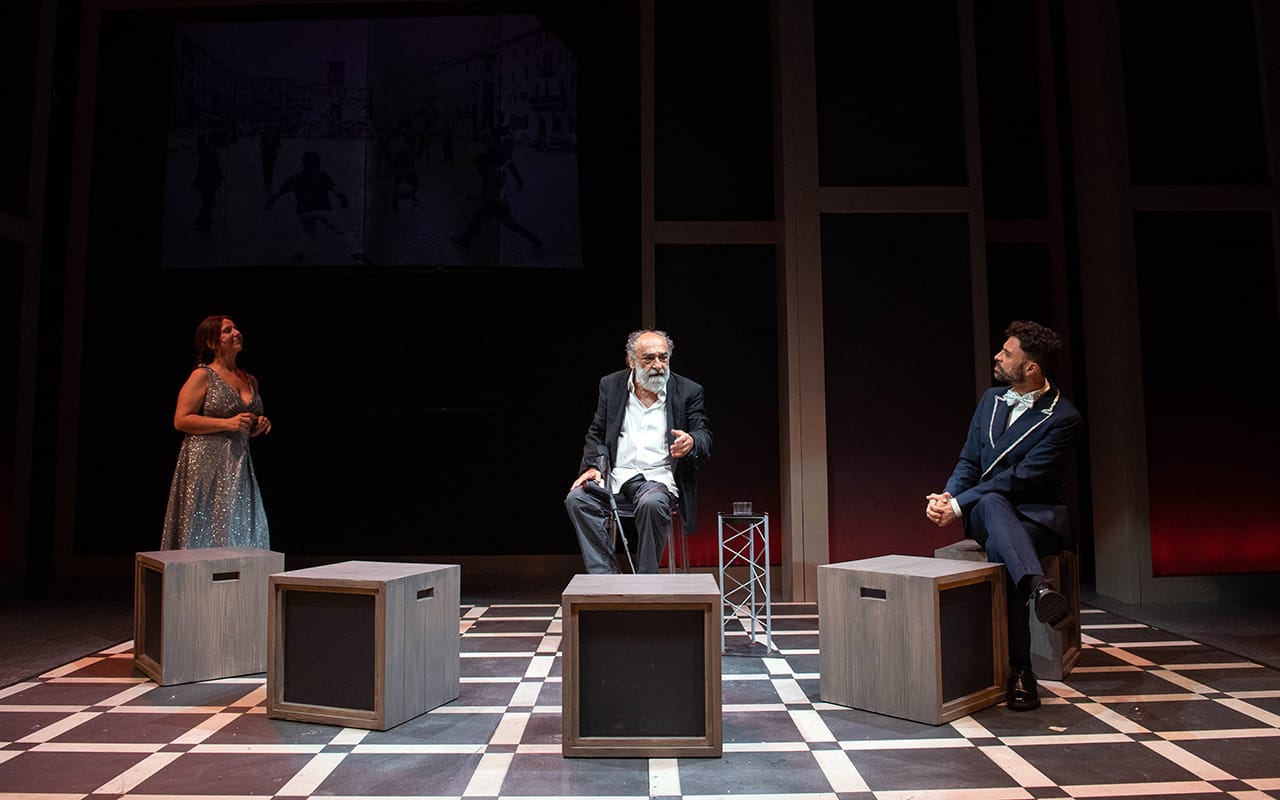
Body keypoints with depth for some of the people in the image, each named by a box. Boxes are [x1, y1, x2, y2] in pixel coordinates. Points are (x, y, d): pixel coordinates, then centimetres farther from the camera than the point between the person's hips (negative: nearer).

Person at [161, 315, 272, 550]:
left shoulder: (250, 380, 14)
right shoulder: (202, 375, -5)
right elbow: (181, 420, -11)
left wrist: (260, 426, 5)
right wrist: (228, 423, -17)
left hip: (239, 464, 6)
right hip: (206, 463, -6)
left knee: (241, 530, 5)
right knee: (205, 529, -2)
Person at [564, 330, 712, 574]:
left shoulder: (688, 391, 4)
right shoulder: (611, 385, 12)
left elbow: (704, 437, 1)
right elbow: (596, 434, 16)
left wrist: (691, 442, -24)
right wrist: (593, 465, -3)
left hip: (660, 477, -3)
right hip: (617, 474, 3)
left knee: (652, 503, -36)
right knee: (576, 499, -23)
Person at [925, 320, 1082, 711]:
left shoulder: (1063, 419, -10)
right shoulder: (991, 399, 11)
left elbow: (1022, 478, -18)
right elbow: (969, 461, 11)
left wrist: (959, 504, -21)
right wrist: (947, 496, -10)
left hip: (1038, 516, -4)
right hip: (984, 511, 4)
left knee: (1001, 549, -39)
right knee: (992, 502, -36)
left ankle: (1019, 672, -37)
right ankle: (1039, 587, -61)